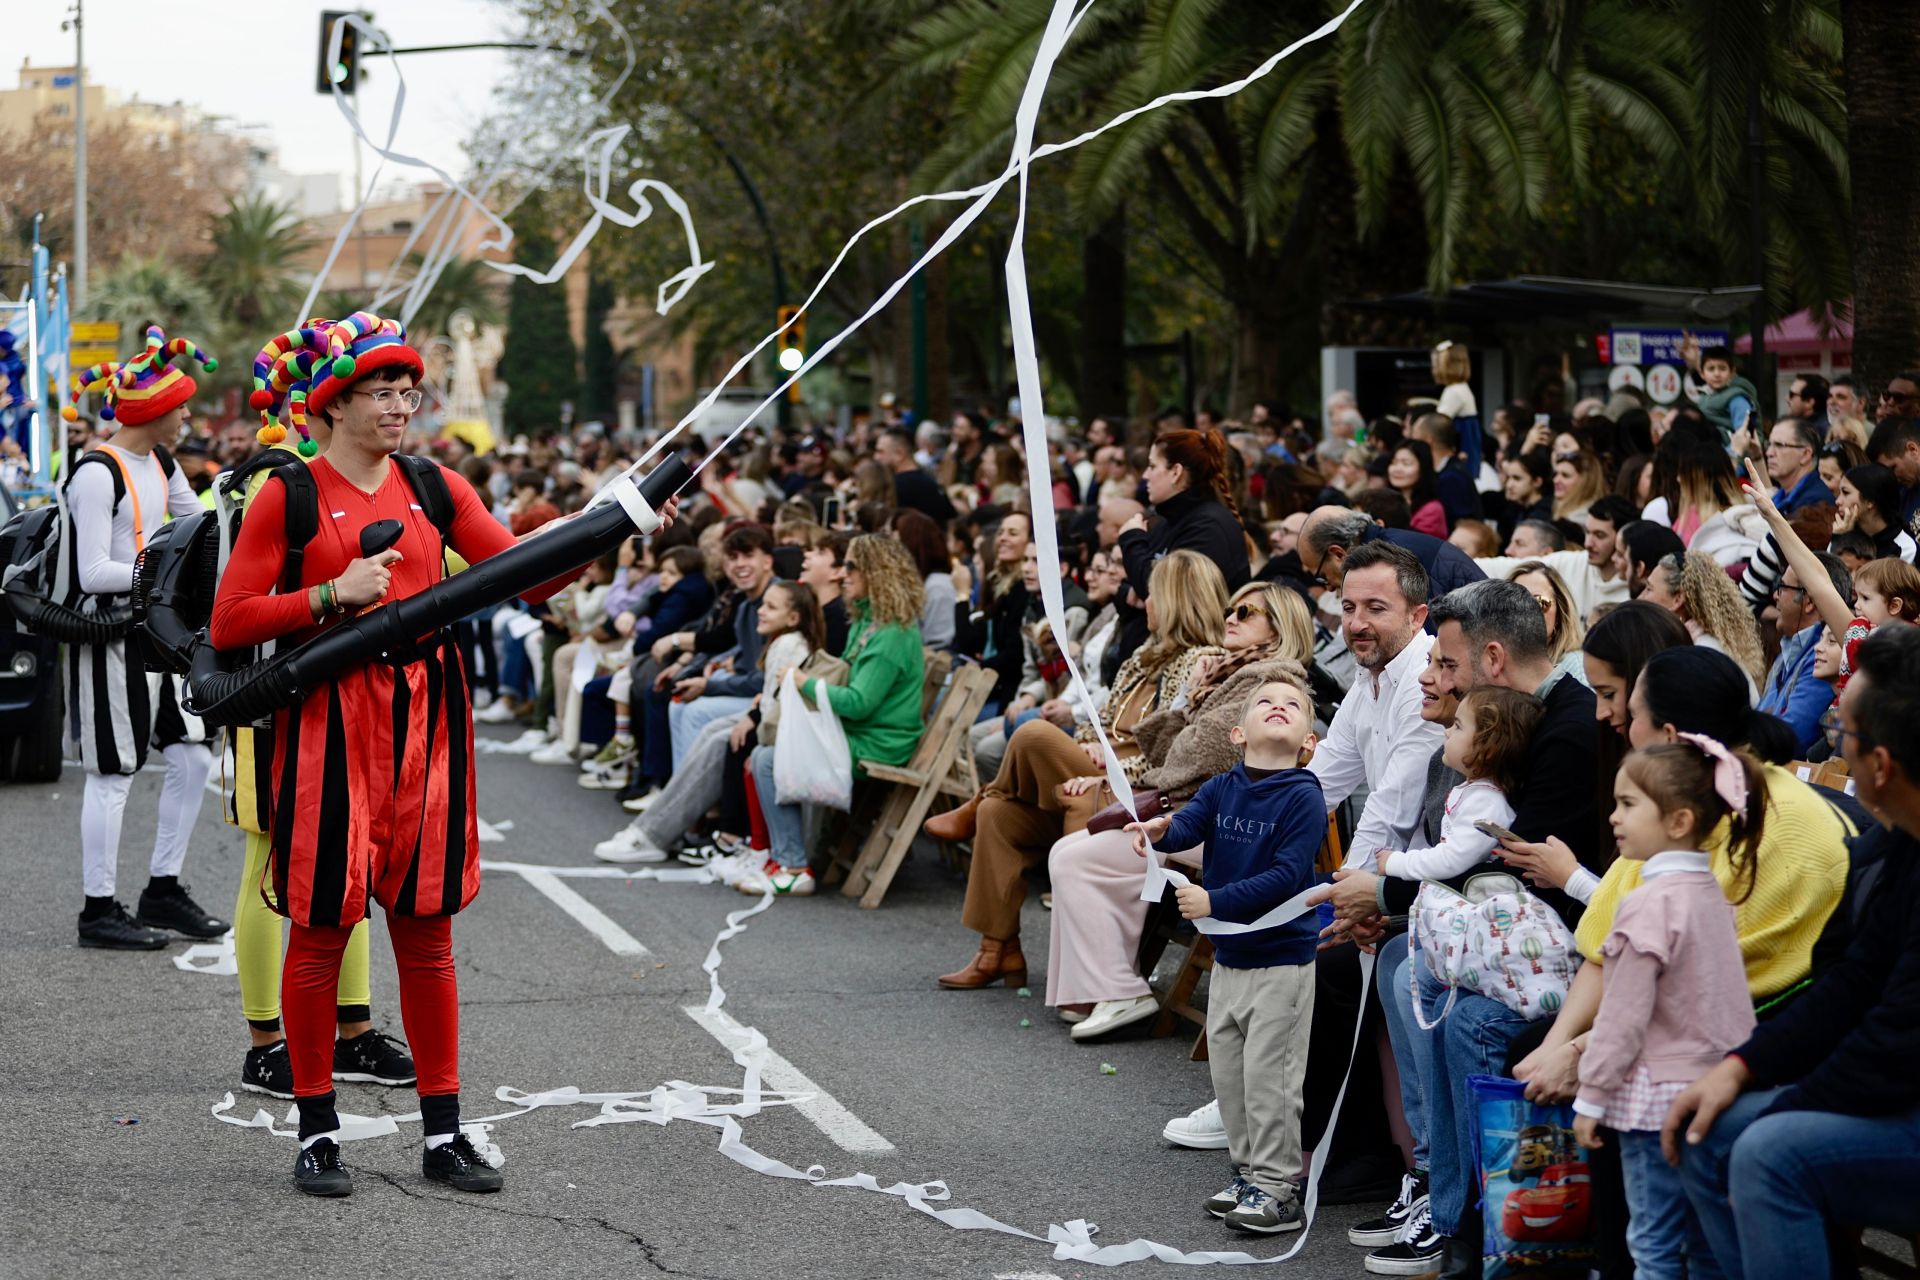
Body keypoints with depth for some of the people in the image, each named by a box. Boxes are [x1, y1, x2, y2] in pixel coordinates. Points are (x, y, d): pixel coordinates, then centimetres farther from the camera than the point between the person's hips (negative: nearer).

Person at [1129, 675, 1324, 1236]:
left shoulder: (1302, 797, -15)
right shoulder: (1221, 789, 4)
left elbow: (1287, 875, -21)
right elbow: (1188, 824, -12)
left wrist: (1215, 901, -24)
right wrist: (1158, 829, -36)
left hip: (1282, 962, -7)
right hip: (1228, 957, 7)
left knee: (1268, 1074, -4)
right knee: (1226, 1069, 14)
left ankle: (1277, 1189, 5)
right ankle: (1248, 1171, 27)